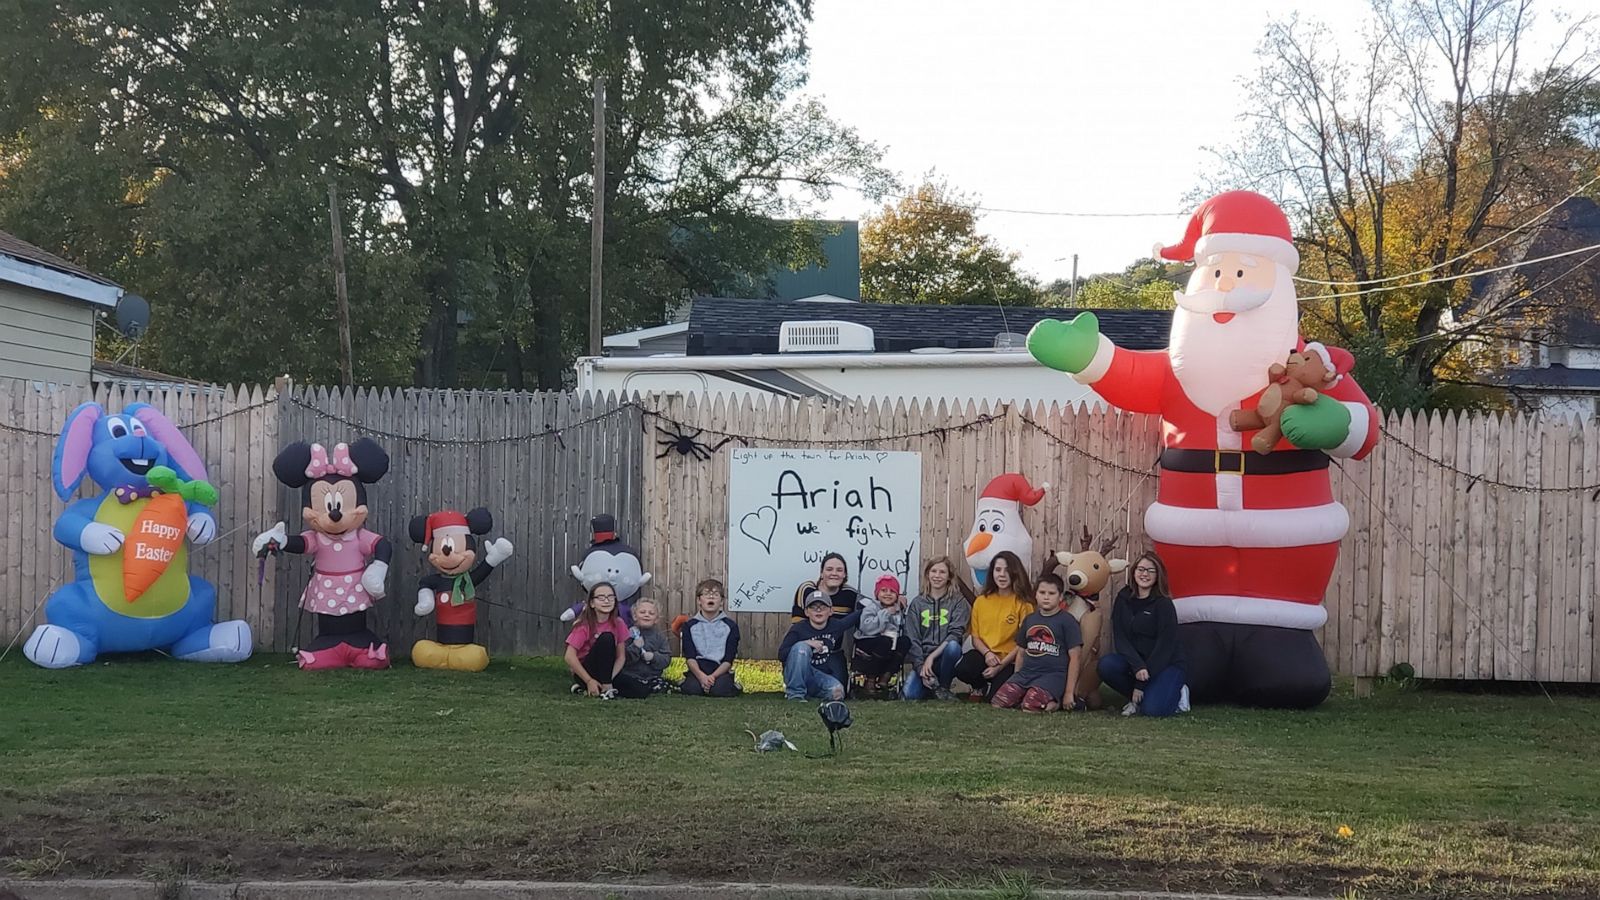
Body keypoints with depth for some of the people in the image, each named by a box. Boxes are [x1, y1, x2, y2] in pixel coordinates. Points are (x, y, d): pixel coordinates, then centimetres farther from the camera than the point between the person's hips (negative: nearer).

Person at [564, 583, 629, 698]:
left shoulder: (618, 624, -3)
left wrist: (609, 678, -19)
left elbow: (621, 656, -3)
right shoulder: (584, 626, -15)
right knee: (606, 638, -27)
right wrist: (589, 681, -24)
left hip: (606, 671, 7)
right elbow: (570, 657, -19)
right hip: (584, 672, -7)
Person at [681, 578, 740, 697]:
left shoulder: (731, 626, 7)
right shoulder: (690, 626, 9)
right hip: (698, 670, 0)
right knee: (692, 687, -34)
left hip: (721, 670, 0)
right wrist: (701, 675, -23)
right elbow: (690, 657, -2)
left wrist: (713, 676, -19)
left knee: (719, 689, -33)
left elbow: (729, 659, 0)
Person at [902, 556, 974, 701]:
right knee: (909, 694, -29)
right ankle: (931, 685, 6)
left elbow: (955, 634, -9)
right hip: (922, 660, 0)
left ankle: (943, 688, -11)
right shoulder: (917, 603, 8)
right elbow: (912, 640, 1)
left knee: (953, 646, -36)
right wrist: (921, 667, -14)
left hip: (944, 659, 0)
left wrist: (932, 657, -19)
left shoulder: (958, 602, 3)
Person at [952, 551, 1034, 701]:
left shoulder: (1023, 604, -3)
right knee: (962, 669, -31)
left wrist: (1000, 666, -12)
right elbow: (975, 637, 10)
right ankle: (982, 687, 6)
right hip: (984, 655, 3)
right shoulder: (981, 601, 9)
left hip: (1009, 661, -3)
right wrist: (987, 653, -12)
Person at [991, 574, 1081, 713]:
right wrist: (1016, 681, 18)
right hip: (1026, 673, 5)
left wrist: (1069, 693, -6)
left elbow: (1074, 658, -3)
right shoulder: (1029, 619, 16)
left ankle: (1055, 701, -1)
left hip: (1052, 675, -5)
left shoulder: (1067, 621, -2)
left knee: (1031, 707, -31)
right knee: (998, 703, -17)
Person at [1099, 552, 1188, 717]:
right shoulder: (1123, 599, 1)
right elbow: (1119, 639, -6)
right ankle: (1137, 699, -1)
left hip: (1166, 664, -4)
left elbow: (1165, 645, -16)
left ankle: (1176, 693, 6)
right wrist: (1138, 666, -25)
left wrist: (1141, 684, -20)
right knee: (1106, 665, -26)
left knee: (1153, 709, -28)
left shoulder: (1164, 604, -12)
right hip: (1134, 659, 4)